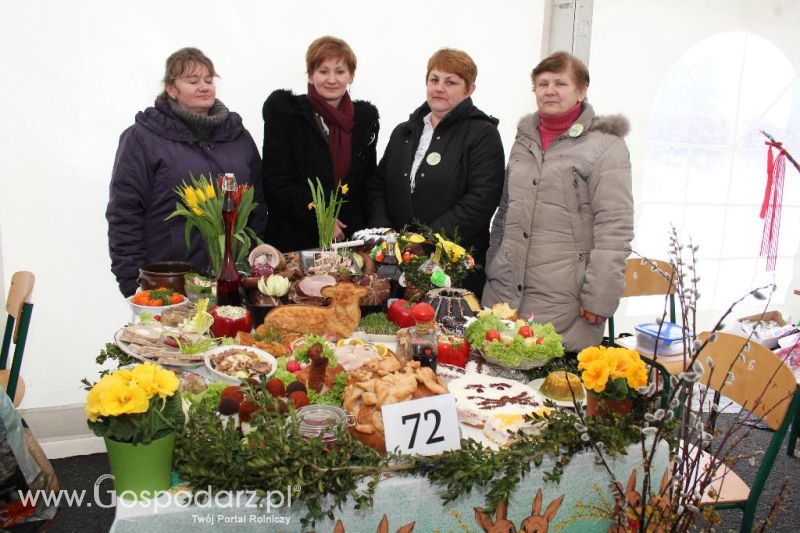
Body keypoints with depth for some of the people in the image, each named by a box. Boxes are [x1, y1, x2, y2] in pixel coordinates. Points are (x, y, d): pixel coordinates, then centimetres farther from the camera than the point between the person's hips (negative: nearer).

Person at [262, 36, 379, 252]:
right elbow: (276, 180, -8)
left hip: (351, 240, 3)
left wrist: (365, 232, 3)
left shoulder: (366, 116, 9)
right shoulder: (284, 110, -2)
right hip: (295, 241, -3)